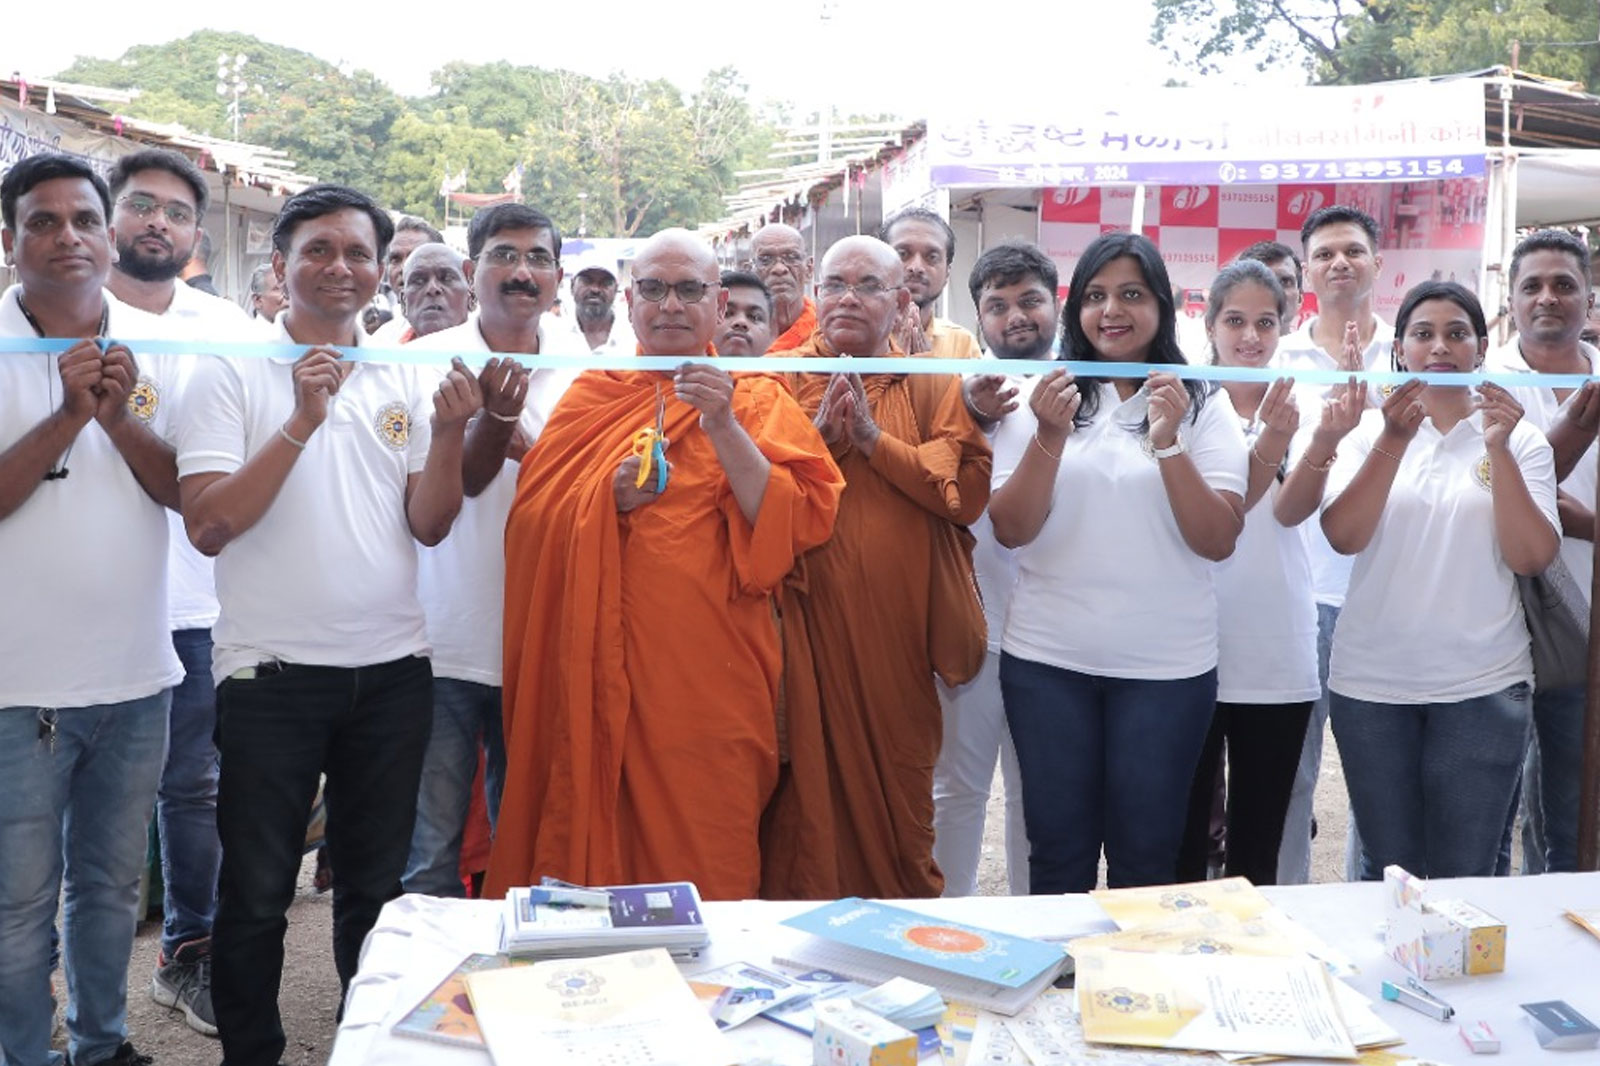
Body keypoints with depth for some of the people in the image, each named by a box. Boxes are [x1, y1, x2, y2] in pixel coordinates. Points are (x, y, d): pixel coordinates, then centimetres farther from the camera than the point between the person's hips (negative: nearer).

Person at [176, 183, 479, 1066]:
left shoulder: (405, 379, 7)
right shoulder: (232, 371, -4)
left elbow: (429, 526, 2)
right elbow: (206, 526, -14)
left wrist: (448, 432, -14)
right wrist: (301, 423, -21)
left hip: (392, 669, 4)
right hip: (271, 670, -3)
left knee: (377, 886, 16)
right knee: (255, 893, 7)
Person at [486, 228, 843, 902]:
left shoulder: (756, 401, 6)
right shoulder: (592, 395, 13)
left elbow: (792, 525, -7)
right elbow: (530, 517, 7)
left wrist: (725, 429, -15)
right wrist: (609, 498, -9)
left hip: (709, 676, -2)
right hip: (599, 670, 2)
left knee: (705, 862, -1)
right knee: (595, 844, 5)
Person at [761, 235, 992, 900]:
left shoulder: (933, 384, 8)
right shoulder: (781, 377, 7)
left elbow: (969, 492, -7)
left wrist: (874, 438, -10)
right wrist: (820, 438, -13)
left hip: (899, 631, 1)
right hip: (807, 622, -1)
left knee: (900, 787, 10)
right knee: (809, 778, 2)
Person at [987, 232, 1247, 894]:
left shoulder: (1203, 406, 1)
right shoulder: (1040, 397, 3)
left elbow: (1218, 542, -9)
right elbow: (1010, 530, -5)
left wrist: (1168, 441, -19)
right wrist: (1050, 437, -18)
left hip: (1166, 666, 0)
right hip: (1046, 662, 1)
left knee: (1146, 858, 10)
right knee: (1057, 852, 11)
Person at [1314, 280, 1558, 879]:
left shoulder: (1521, 440, 4)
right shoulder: (1371, 431, 4)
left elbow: (1531, 558, -7)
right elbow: (1343, 536, -10)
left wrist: (1498, 449, -15)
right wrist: (1394, 441, -19)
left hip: (1482, 686, 0)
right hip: (1372, 682, 1)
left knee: (1464, 876, 5)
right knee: (1388, 871, 10)